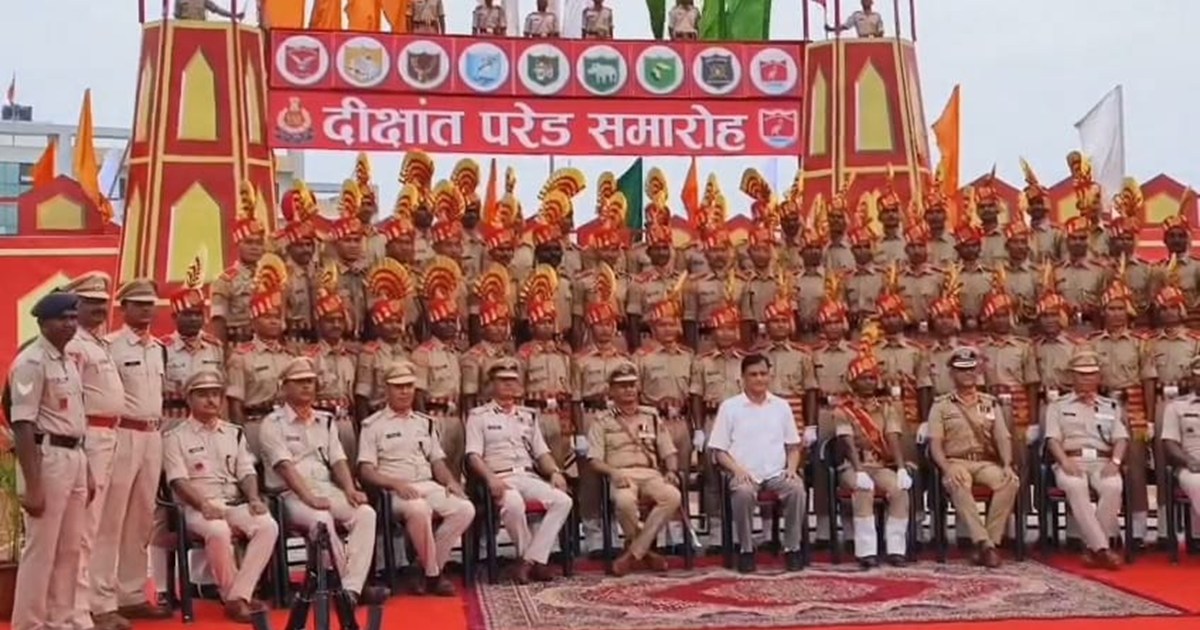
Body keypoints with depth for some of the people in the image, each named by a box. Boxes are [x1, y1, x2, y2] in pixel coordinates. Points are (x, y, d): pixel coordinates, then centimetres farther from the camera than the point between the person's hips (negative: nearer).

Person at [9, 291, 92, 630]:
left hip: (74, 456, 9)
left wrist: (87, 470, 20)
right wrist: (32, 485, -22)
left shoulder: (69, 361, 15)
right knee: (41, 547, -3)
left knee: (70, 548, 14)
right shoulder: (31, 362, -12)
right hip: (47, 457, -9)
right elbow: (22, 424, -18)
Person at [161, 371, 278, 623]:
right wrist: (204, 505, -23)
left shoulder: (234, 433, 18)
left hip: (235, 504, 4)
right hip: (196, 508, -4)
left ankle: (238, 595, -24)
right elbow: (178, 481, -7)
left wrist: (254, 499, -8)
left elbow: (246, 472, 12)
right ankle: (232, 598, -19)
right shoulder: (176, 437, 4)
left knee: (268, 525, -26)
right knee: (218, 531, -37)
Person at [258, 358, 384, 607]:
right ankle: (354, 584, -22)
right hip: (292, 494, -5)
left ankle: (351, 588, -28)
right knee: (322, 519, -36)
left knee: (366, 513, -23)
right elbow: (284, 466, -12)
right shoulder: (273, 423, 1)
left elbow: (338, 460, 10)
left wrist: (350, 490, -9)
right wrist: (308, 497, -26)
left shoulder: (325, 420, 19)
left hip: (327, 488, 5)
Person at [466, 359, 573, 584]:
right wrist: (491, 478, -20)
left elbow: (541, 452, 21)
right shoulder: (478, 415, 10)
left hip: (529, 477, 5)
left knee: (563, 500, -24)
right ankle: (535, 559, -17)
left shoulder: (528, 416, 24)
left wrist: (555, 472, 0)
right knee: (513, 504, -39)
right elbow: (473, 455, -2)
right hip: (501, 478, -5)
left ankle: (530, 560, -23)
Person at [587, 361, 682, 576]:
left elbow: (669, 452, 20)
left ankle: (633, 553, -21)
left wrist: (671, 471, -1)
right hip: (621, 476, -3)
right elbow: (595, 459, 3)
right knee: (624, 501, -39)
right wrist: (613, 472, -17)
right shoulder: (602, 422, 13)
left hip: (651, 474, 3)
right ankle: (644, 550, -11)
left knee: (673, 496, -32)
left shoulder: (651, 416, 21)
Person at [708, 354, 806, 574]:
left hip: (777, 472, 2)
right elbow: (719, 450, 3)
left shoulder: (781, 406, 14)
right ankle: (746, 549, -15)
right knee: (743, 492, -36)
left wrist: (792, 468, -4)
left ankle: (792, 548, -13)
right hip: (745, 473, -2)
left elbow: (793, 446, 16)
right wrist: (737, 469, -14)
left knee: (797, 488, -30)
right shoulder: (729, 407, 5)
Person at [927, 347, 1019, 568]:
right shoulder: (941, 405, 10)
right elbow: (935, 443, 0)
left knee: (1010, 481, -31)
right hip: (956, 462, -2)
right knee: (958, 483, -39)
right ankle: (984, 543, -41)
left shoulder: (991, 403, 18)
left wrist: (1007, 465, -11)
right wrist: (947, 468, -20)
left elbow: (1003, 438, 9)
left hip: (986, 462, 3)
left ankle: (989, 541, -27)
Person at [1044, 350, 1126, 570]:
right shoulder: (1058, 406, 17)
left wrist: (1115, 461, -11)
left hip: (1102, 462, 2)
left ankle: (1094, 548, -30)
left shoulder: (1111, 406, 23)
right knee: (1075, 486, -38)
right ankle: (1101, 547, -39)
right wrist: (1065, 461, -16)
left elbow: (1121, 438, 10)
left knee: (1114, 486, -35)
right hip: (1071, 461, -1)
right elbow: (1053, 438, 4)